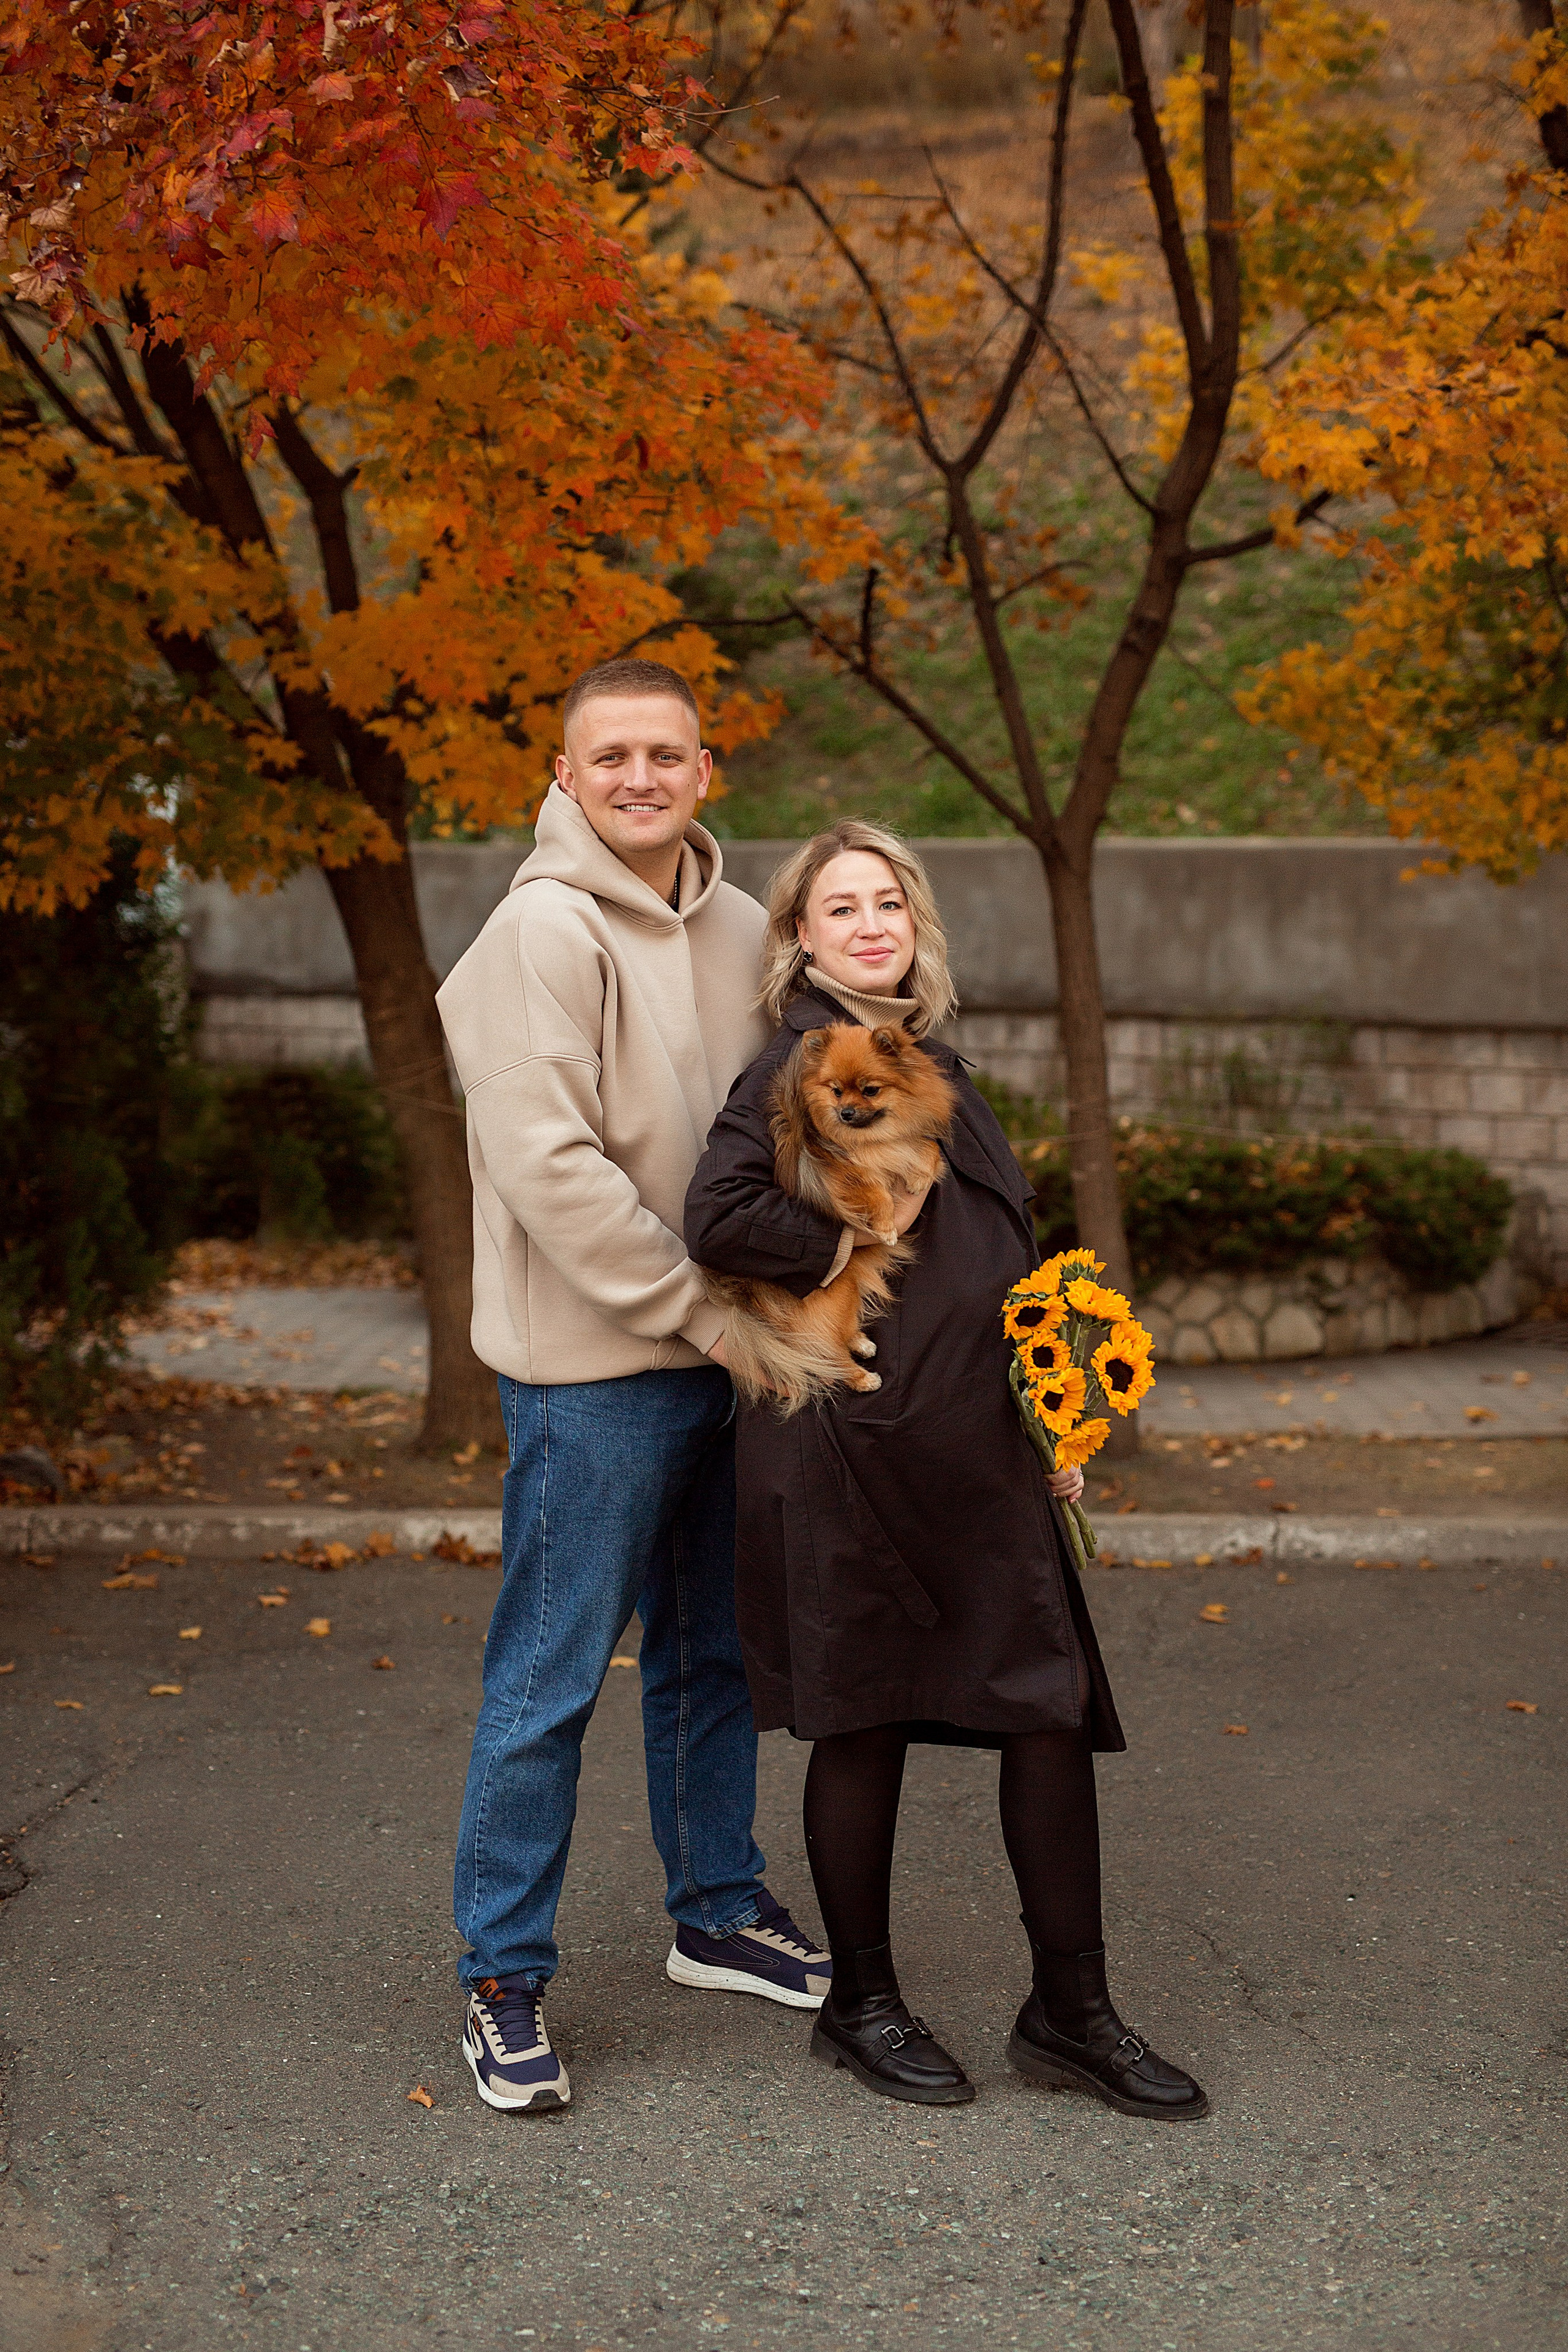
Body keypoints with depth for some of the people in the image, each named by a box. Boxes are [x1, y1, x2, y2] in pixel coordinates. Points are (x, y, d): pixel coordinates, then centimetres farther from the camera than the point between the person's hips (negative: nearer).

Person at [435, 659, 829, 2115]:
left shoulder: (739, 928, 9)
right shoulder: (544, 931, -14)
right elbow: (549, 1166, -20)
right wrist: (710, 1316, -18)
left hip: (725, 1354, 7)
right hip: (592, 1366, -7)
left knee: (714, 1651, 19)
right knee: (548, 1682, -1)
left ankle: (718, 1912, 36)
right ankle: (503, 1981, 12)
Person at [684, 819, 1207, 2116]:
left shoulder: (928, 1057, 18)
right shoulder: (807, 1059, -7)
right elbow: (720, 1216, -23)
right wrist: (850, 1248, -13)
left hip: (981, 1443, 8)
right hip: (856, 1438, -7)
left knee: (1054, 1706, 5)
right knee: (865, 1726, 4)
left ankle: (1071, 2010, 16)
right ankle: (862, 2002, 21)